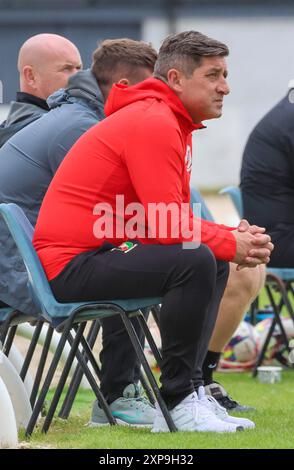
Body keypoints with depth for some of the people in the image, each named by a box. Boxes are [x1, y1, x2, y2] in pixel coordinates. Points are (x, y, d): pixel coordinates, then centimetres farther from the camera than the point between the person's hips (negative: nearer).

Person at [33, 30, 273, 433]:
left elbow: (180, 218, 15)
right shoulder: (154, 125, -16)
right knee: (196, 261, -27)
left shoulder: (171, 122, 17)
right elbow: (169, 227, -22)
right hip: (72, 263, -11)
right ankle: (178, 401, -20)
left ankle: (189, 390, 13)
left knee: (214, 263, 17)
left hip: (100, 252, 11)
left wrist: (236, 237, -1)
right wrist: (232, 245, -9)